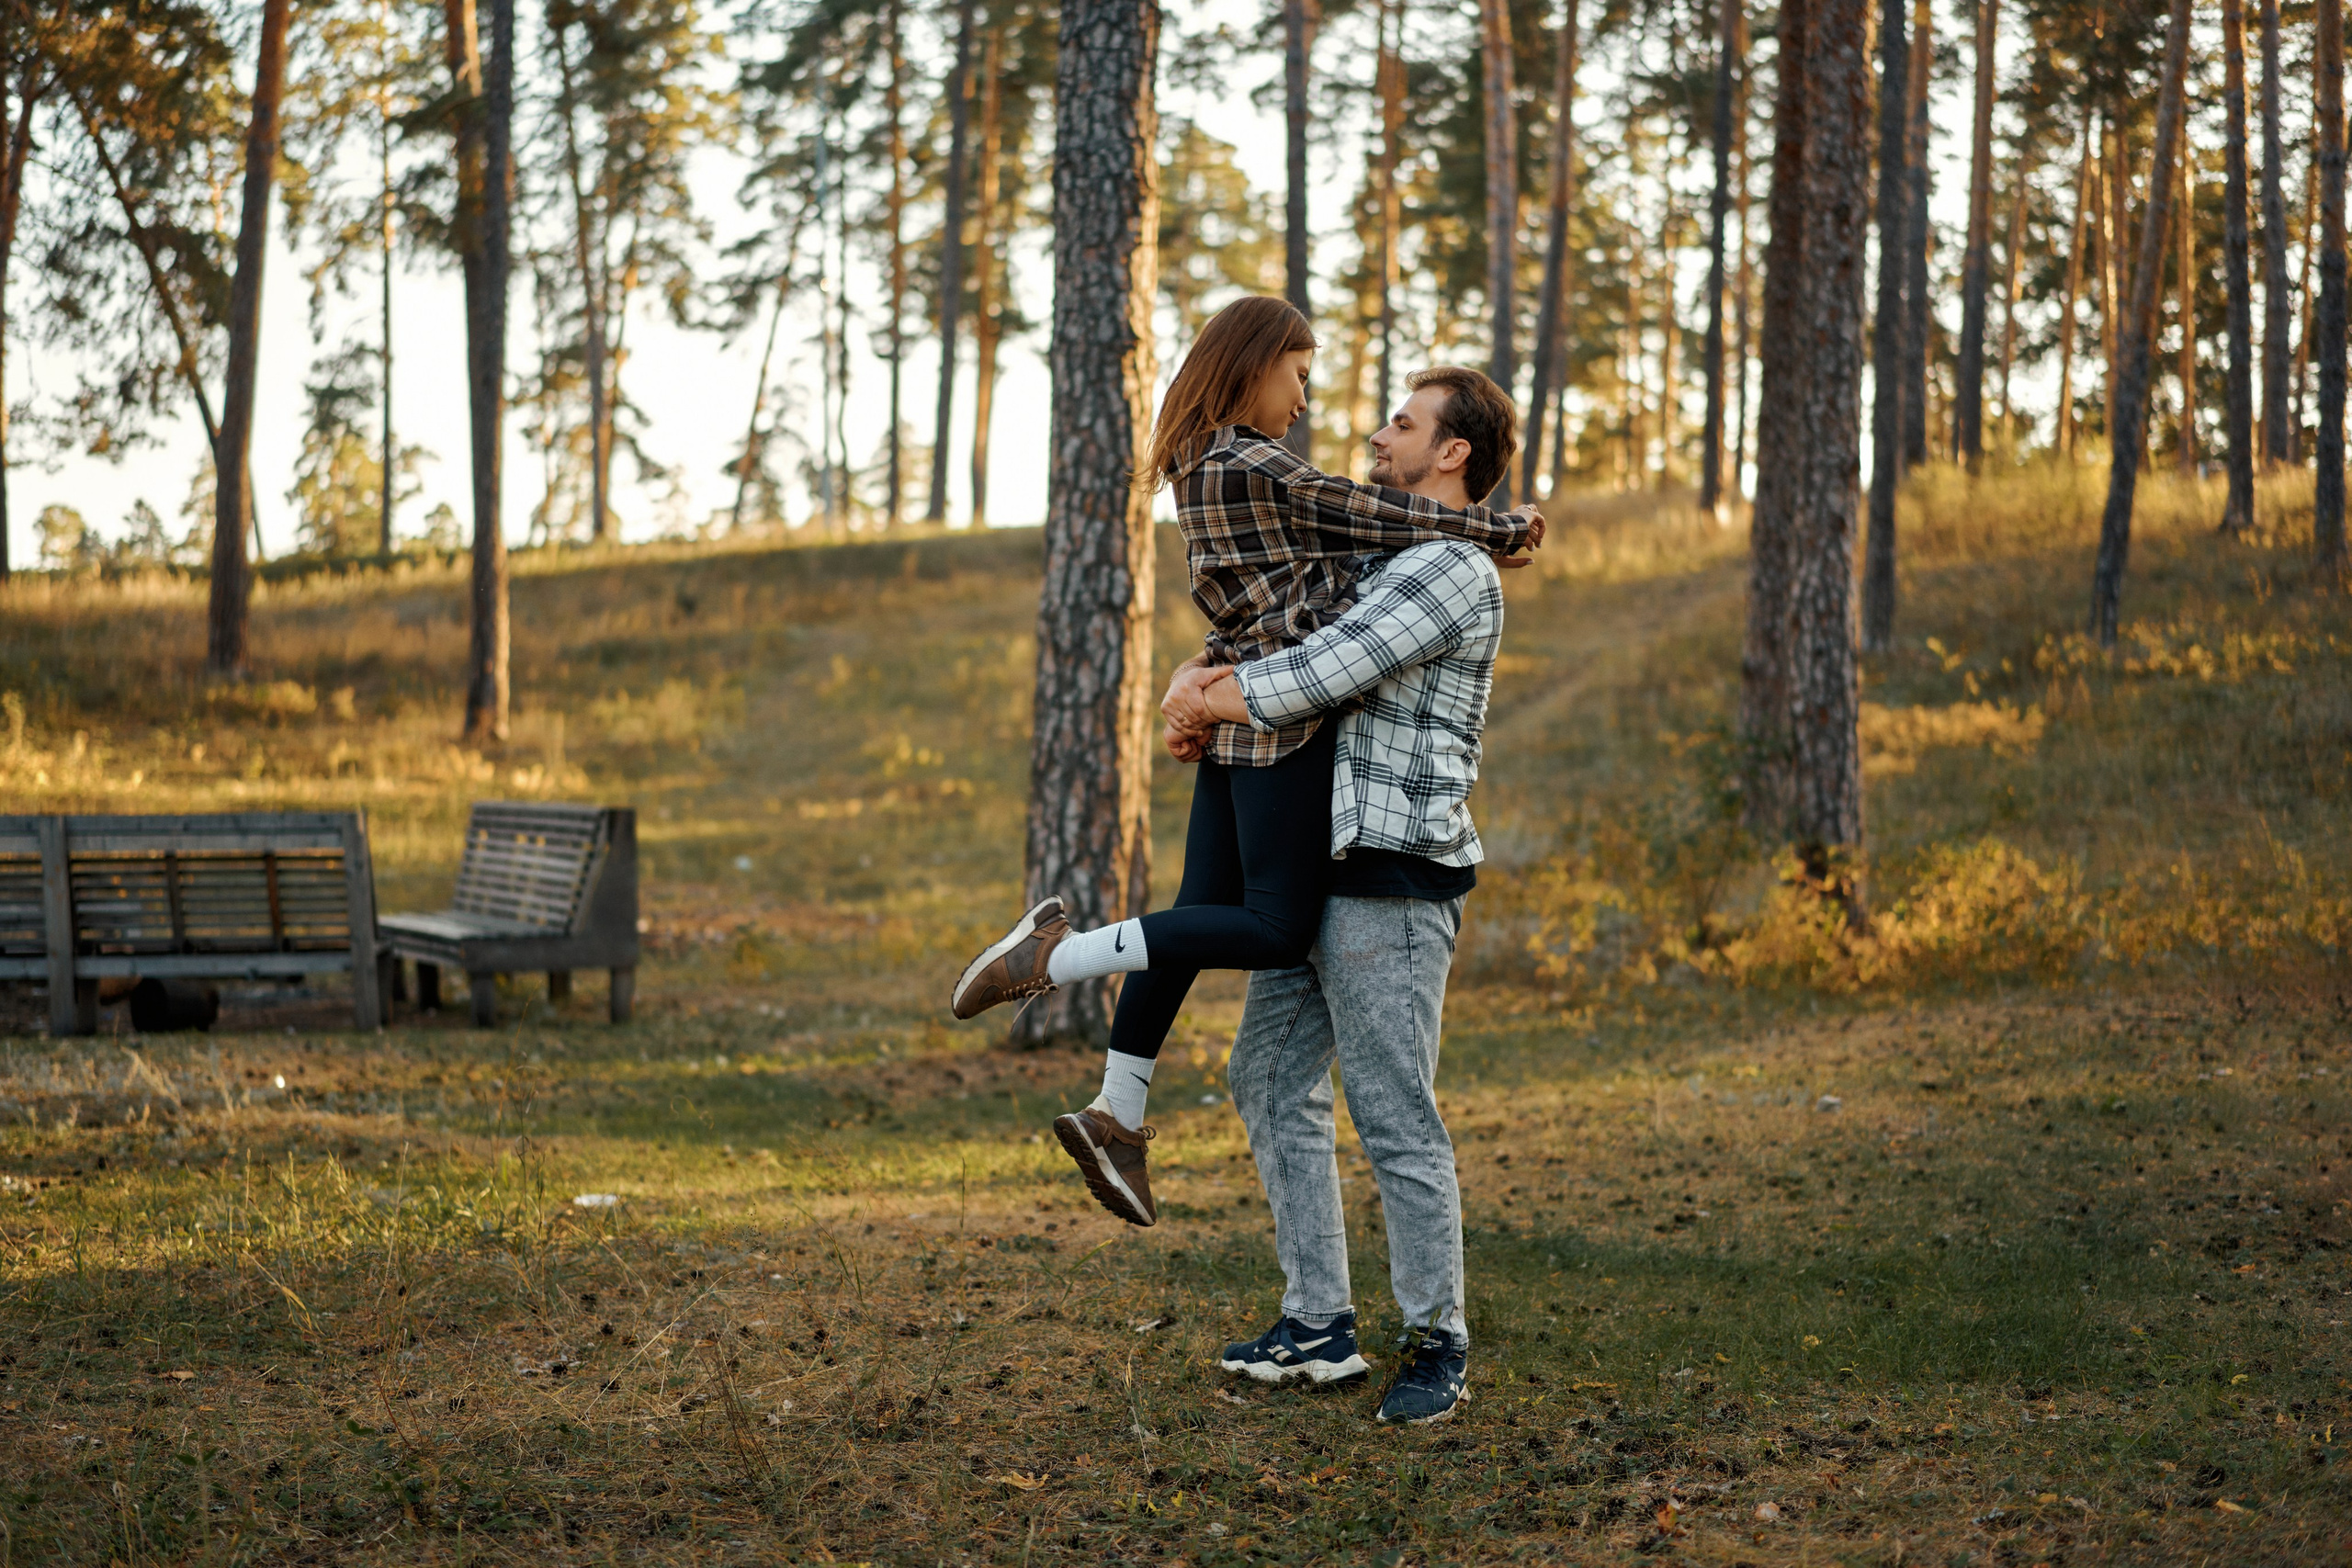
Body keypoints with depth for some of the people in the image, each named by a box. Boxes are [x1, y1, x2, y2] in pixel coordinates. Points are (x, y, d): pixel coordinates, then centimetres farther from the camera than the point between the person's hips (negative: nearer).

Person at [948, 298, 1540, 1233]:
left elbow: (1337, 541, 17)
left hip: (1238, 710, 10)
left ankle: (1117, 1113, 12)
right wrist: (1501, 530, 0)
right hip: (1286, 709, -10)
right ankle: (1054, 956, -13)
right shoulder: (1253, 466, -13)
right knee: (1278, 930, -8)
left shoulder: (1204, 466, 17)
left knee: (1205, 913, 10)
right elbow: (1373, 519, -11)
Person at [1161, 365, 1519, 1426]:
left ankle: (1436, 1346, 6)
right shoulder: (1374, 564, 20)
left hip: (1391, 886, -10)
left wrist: (1210, 702, -5)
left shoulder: (1454, 573, -13)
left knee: (1397, 1120, -5)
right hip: (1317, 872, 10)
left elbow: (1314, 681, -21)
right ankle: (1318, 1326, 18)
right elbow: (1248, 645, 23)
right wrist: (1195, 685, 1)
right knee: (1271, 1081, 12)